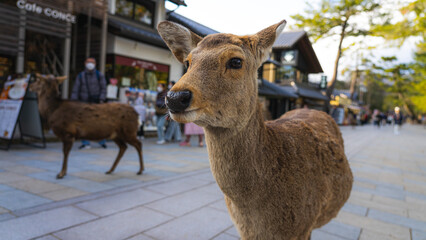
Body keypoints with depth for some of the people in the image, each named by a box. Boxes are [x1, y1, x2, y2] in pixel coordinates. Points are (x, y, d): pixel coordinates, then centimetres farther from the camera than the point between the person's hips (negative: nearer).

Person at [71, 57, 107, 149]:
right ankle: (85, 143, 10)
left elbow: (103, 88, 1)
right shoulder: (80, 76, 6)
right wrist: (74, 101, -2)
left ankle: (102, 141, 15)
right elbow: (75, 89, 5)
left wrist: (101, 100, -9)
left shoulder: (99, 75, 2)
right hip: (84, 102, 2)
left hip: (96, 102, -2)